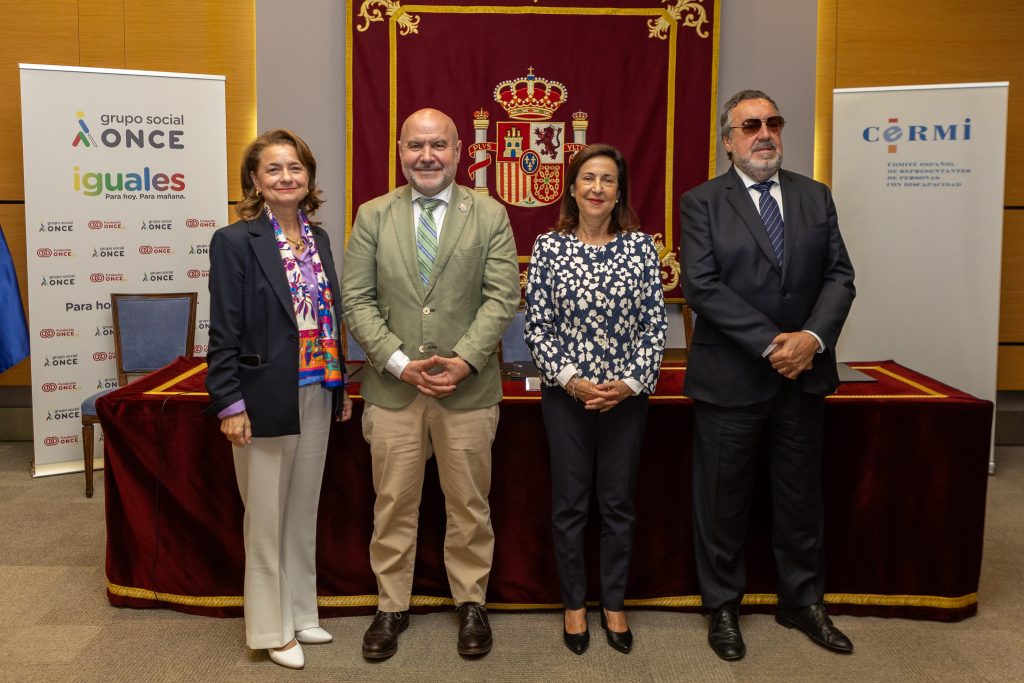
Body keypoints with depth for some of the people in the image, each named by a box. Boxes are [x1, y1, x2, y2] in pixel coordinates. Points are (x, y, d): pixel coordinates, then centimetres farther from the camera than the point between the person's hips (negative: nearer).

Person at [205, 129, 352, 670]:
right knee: (266, 516, 6)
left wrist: (342, 386, 12)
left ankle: (300, 612, 32)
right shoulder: (235, 241, -9)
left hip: (317, 395, 6)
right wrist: (229, 404, -15)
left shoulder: (318, 238, 9)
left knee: (303, 509, 16)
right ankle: (272, 628, 22)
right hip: (266, 399, -6)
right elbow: (224, 332, -11)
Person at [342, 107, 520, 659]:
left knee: (469, 504, 11)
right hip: (392, 386, 1)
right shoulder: (373, 215, 4)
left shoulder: (490, 215, 2)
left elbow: (502, 297, -4)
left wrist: (465, 359, -16)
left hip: (468, 387, 0)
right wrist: (399, 361, -12)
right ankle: (392, 607, 27)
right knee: (393, 505, 10)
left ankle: (471, 603, 29)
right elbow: (356, 300, 0)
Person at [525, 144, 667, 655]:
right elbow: (536, 325, -3)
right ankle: (574, 604, 26)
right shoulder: (548, 247, -1)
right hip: (565, 395, -1)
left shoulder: (641, 246, 1)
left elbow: (655, 324, -1)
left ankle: (614, 604, 28)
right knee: (569, 503, 9)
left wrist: (631, 382, -12)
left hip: (626, 395, 1)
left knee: (619, 503, 11)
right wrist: (570, 379, -13)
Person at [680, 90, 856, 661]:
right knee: (723, 501, 9)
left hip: (803, 376, 4)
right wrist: (770, 343, -18)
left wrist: (813, 337, -14)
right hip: (731, 377, -3)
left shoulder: (815, 197, 8)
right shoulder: (702, 203, -4)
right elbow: (702, 286, -14)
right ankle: (723, 607, 27)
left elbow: (839, 276, 3)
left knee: (802, 496, 15)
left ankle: (803, 602, 34)